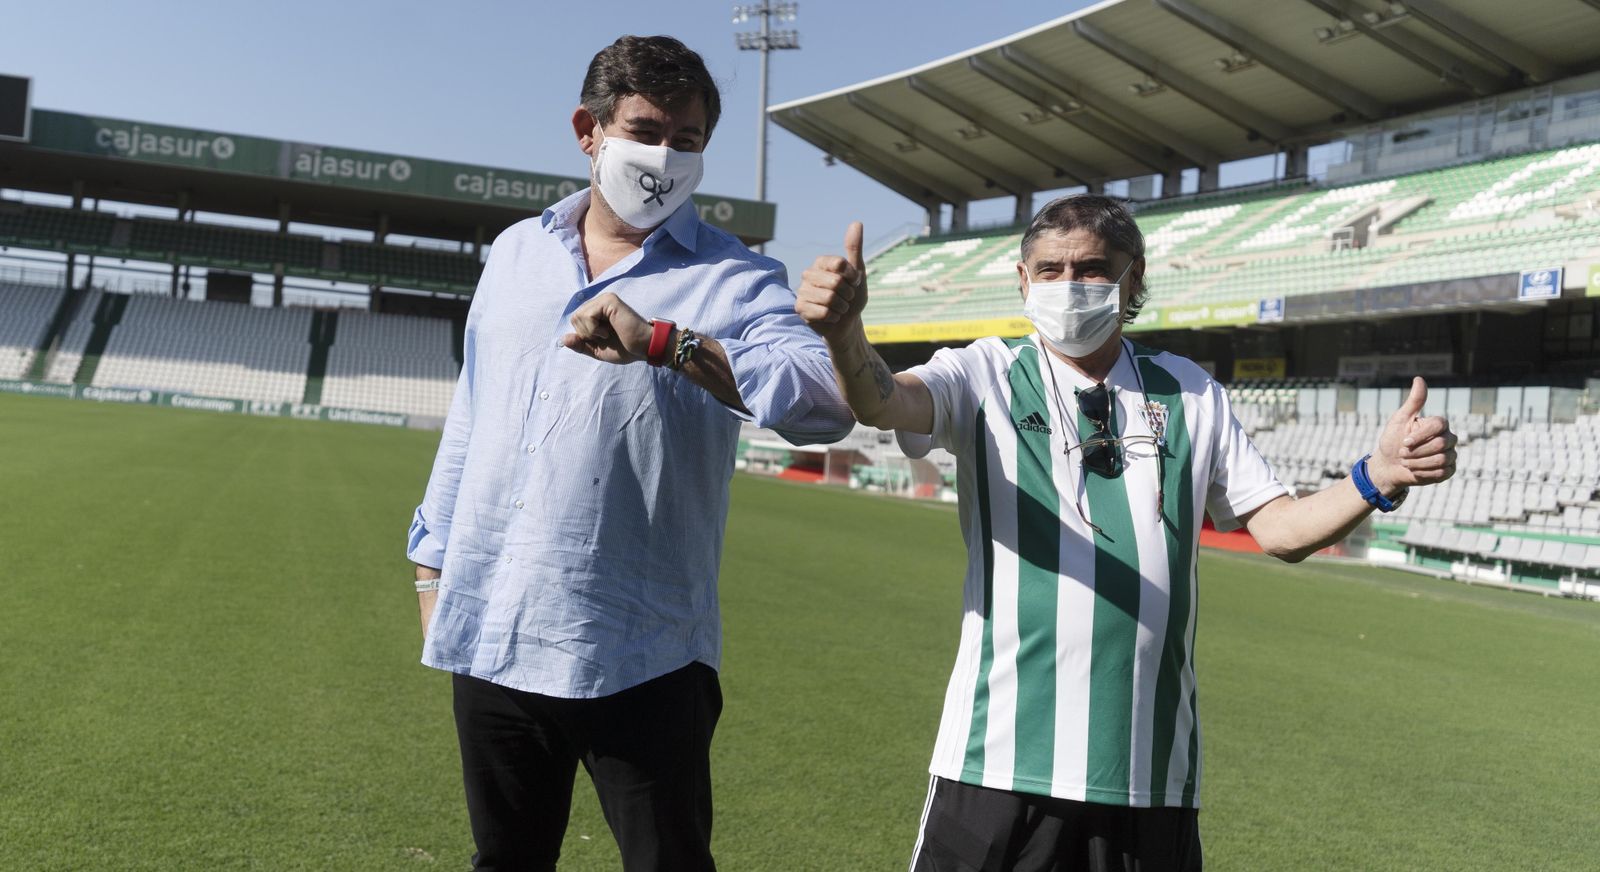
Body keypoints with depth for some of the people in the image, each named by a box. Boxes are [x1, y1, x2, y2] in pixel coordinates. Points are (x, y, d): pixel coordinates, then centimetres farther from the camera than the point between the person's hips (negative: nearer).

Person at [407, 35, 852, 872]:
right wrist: (433, 561, 19)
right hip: (489, 639, 5)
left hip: (638, 659, -4)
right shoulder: (516, 251, 12)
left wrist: (665, 343, -32)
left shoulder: (735, 281, -4)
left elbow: (827, 404, -22)